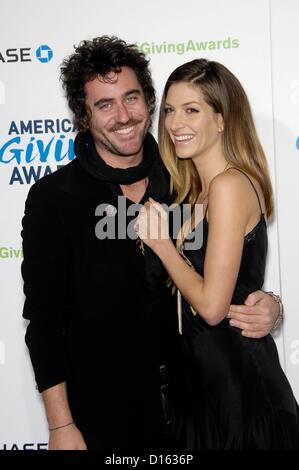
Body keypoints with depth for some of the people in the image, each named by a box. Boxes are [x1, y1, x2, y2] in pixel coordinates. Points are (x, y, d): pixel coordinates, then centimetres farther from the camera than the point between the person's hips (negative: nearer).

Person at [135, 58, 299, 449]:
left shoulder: (229, 185, -19)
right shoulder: (199, 189, 9)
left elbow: (212, 306, -22)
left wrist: (161, 241, -13)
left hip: (234, 376, -9)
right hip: (206, 372, 9)